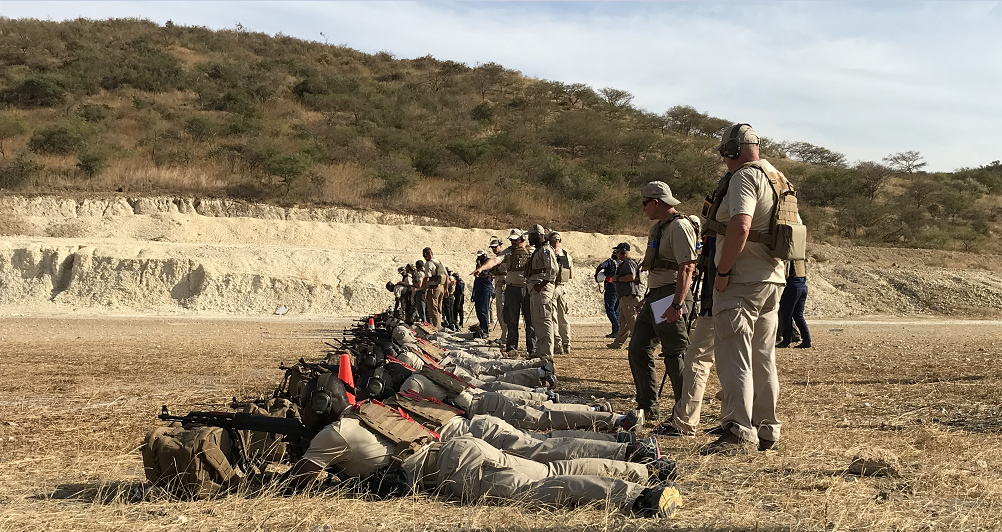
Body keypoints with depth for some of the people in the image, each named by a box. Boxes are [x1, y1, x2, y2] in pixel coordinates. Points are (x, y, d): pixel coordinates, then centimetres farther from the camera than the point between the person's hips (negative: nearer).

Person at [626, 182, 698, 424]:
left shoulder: (679, 227, -14)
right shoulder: (658, 228, 18)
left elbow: (687, 268, -22)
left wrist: (677, 304, -29)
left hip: (671, 296, -11)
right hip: (655, 296, 11)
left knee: (675, 355, -8)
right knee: (638, 349, 10)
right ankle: (648, 406, 17)